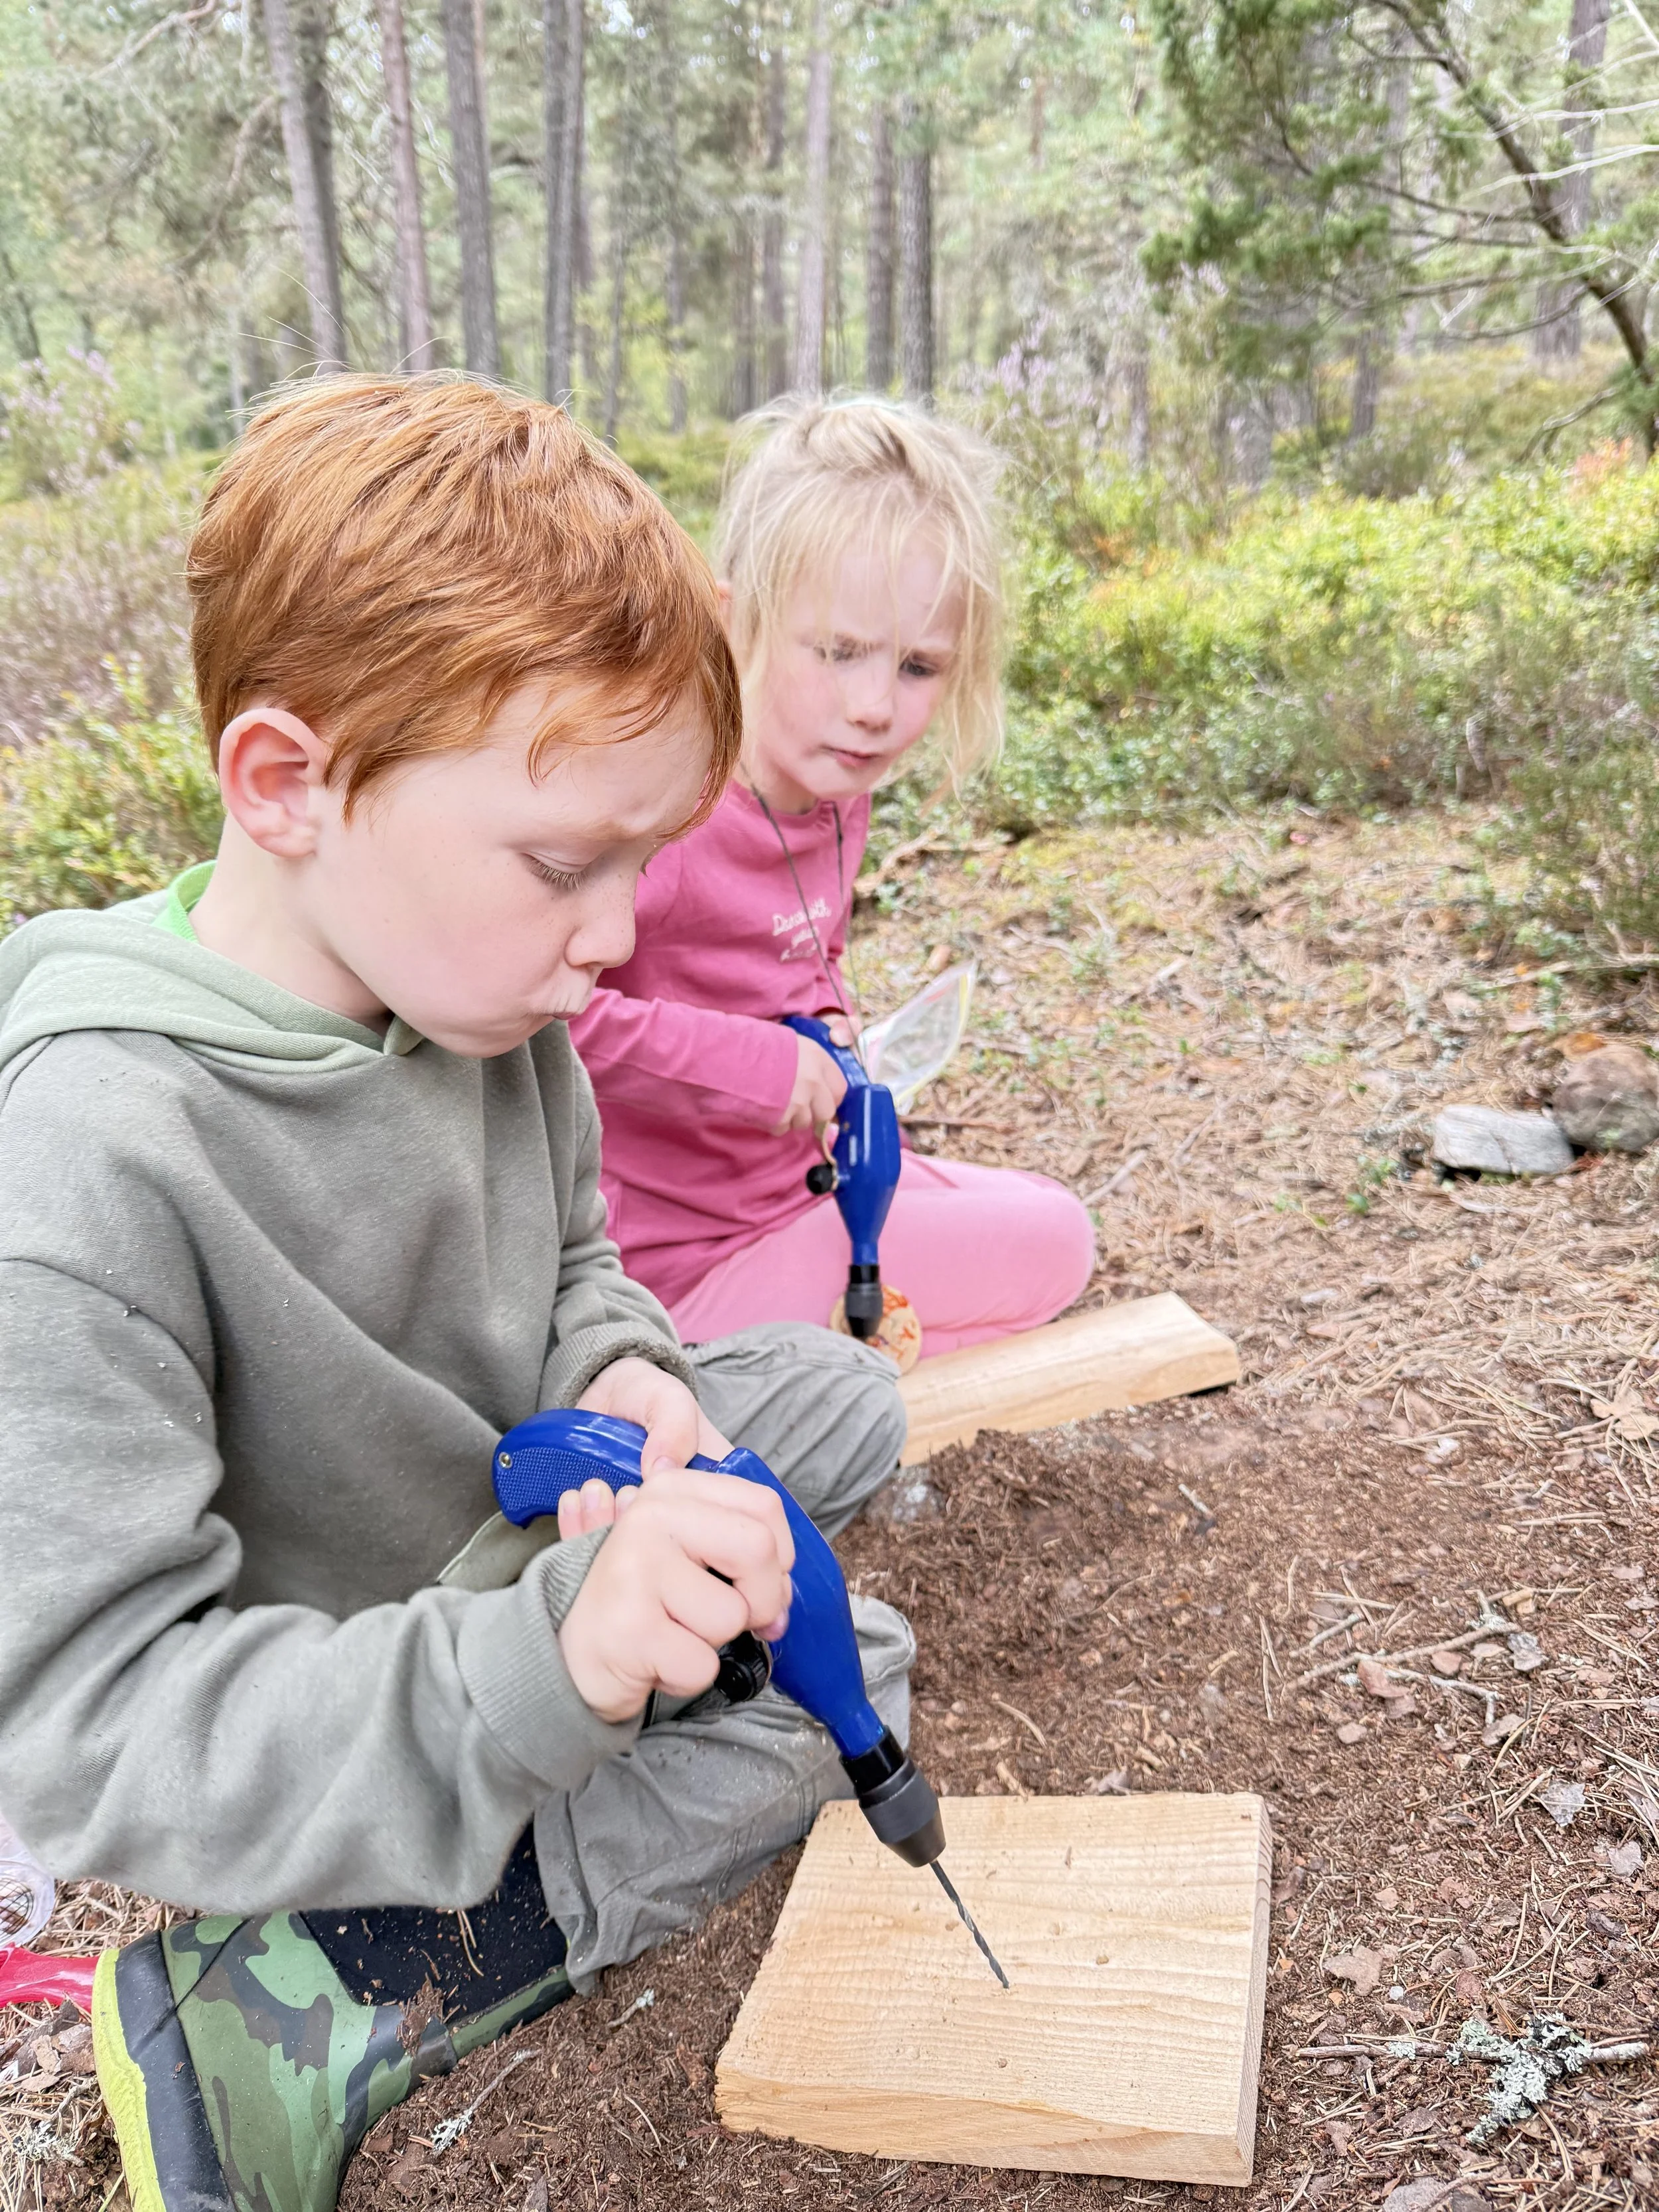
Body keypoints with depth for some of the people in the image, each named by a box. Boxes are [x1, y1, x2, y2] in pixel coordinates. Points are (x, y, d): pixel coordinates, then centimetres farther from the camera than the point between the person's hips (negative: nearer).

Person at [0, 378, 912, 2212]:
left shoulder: (484, 993, -13)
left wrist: (617, 1378, -18)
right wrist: (540, 1662, -45)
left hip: (518, 1519, 8)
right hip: (304, 1757, -7)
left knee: (838, 1394, 12)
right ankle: (272, 2021, -5)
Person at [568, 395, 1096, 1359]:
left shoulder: (837, 798, 1)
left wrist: (831, 1024, -3)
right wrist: (734, 1060, -32)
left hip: (794, 1182, 9)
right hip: (677, 1254, -9)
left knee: (1053, 1221, 17)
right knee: (1047, 1246, -6)